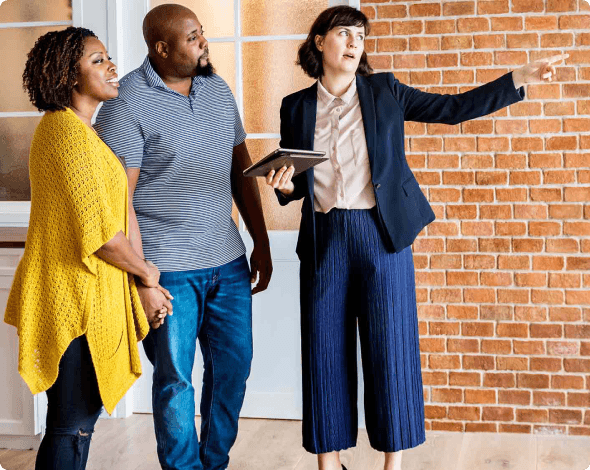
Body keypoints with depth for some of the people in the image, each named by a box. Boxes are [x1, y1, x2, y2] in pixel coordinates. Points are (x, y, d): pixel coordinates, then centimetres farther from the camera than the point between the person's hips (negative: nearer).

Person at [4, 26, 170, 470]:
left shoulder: (57, 125, 15)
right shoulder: (73, 134, -19)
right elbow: (100, 232, -23)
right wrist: (145, 270, -5)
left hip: (68, 290, 10)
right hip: (79, 298, -10)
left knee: (82, 415, 19)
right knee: (72, 426, 0)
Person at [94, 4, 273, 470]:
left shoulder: (218, 88, 9)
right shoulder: (128, 103, -10)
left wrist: (261, 243, 13)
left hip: (228, 262, 6)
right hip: (168, 268, -6)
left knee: (233, 366, 13)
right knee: (175, 379, 5)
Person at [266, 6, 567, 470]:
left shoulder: (384, 91, 6)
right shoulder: (297, 107, 8)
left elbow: (453, 108, 5)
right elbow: (294, 181, 14)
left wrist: (519, 79, -1)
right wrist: (285, 186, -9)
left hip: (382, 235, -1)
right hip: (325, 240, 1)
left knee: (390, 350, 0)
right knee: (326, 353, 4)